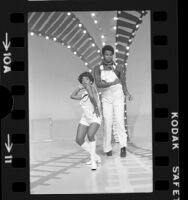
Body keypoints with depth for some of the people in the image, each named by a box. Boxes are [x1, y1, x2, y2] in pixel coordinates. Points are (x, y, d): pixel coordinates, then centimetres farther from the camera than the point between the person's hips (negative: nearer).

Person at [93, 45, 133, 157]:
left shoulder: (118, 68, -4)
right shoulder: (97, 68, -4)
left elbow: (123, 85, 0)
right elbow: (98, 84, -18)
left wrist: (127, 94, -20)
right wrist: (112, 83, -32)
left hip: (118, 98, -1)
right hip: (106, 100, 1)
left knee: (120, 120, -16)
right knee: (108, 123, -4)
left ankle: (123, 146, -19)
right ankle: (107, 148, 8)